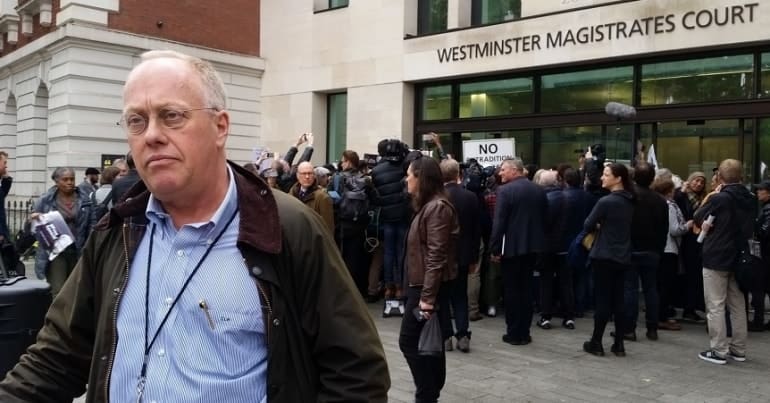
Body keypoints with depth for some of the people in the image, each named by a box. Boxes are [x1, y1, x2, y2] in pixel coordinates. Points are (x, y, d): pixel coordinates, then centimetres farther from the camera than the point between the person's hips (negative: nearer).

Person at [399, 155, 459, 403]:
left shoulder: (437, 207, -16)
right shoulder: (428, 206, 14)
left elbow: (436, 256, -22)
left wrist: (427, 296, -23)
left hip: (428, 287, -10)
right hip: (423, 285, 10)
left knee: (410, 341, -4)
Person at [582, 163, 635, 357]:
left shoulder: (606, 201, -16)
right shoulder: (630, 201, 7)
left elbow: (588, 225, -10)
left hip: (604, 256, -7)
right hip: (623, 257, 7)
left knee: (602, 300, 0)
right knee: (618, 300, 10)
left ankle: (596, 343, 9)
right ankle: (619, 344, 14)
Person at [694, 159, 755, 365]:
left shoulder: (718, 199, -17)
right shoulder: (750, 199, 4)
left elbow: (698, 219, -5)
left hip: (716, 258, -6)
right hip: (739, 258, 7)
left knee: (715, 306, 0)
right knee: (738, 305, 14)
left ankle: (719, 350, 1)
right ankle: (738, 349, 21)